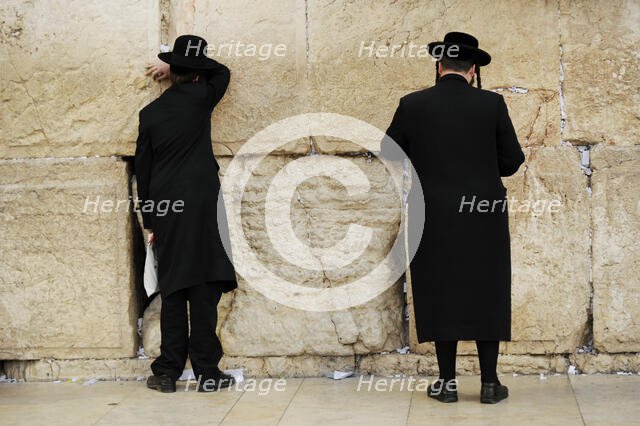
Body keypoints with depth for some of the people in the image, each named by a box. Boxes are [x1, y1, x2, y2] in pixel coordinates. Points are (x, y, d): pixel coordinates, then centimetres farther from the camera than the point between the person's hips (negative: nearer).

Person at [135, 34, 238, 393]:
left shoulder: (150, 113, 9)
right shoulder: (200, 98, 2)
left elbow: (143, 170, 12)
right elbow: (222, 72, 24)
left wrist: (150, 221, 20)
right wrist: (178, 71, 26)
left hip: (164, 209, 3)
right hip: (201, 205, -3)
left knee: (173, 291, 6)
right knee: (204, 288, -3)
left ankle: (167, 373, 5)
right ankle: (207, 372, -3)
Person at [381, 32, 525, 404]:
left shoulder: (412, 105, -5)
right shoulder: (492, 104, -5)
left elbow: (389, 153, 4)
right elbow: (512, 160, -1)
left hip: (434, 219, 0)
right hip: (485, 218, 0)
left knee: (441, 295, 9)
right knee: (486, 295, 9)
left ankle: (448, 383, 13)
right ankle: (490, 383, 12)